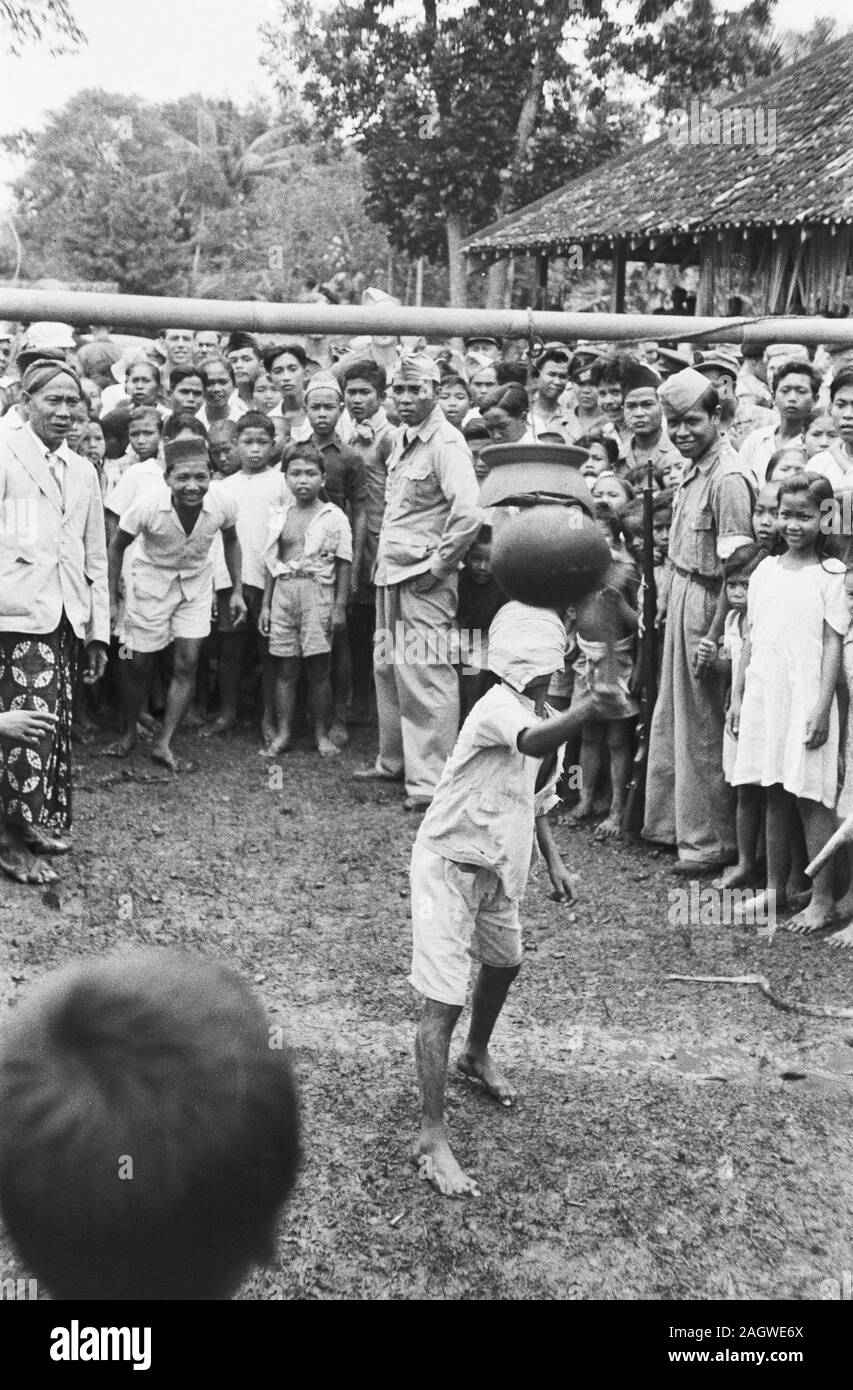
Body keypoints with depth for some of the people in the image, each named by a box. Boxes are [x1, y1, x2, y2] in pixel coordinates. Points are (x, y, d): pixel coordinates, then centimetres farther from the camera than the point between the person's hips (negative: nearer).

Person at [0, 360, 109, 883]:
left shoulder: (83, 471, 17)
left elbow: (96, 557, 19)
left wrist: (99, 631, 15)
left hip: (66, 619, 6)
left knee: (57, 724, 6)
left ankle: (44, 821, 19)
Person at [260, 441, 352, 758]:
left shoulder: (334, 517, -1)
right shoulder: (279, 516, 10)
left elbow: (343, 565, -1)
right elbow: (272, 563, 15)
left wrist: (340, 606, -6)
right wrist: (265, 604, 12)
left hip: (318, 592, -3)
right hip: (284, 591, 3)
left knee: (319, 669, 0)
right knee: (285, 667, 5)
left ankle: (322, 735, 9)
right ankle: (282, 734, 11)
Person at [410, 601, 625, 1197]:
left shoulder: (545, 715, 4)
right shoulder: (498, 707, -24)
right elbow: (532, 743, -48)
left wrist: (554, 860, 9)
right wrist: (586, 713, -65)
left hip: (497, 868, 9)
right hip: (449, 863, -9)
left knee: (504, 963, 27)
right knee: (443, 1000, -9)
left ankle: (477, 1054, 55)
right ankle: (433, 1136, -3)